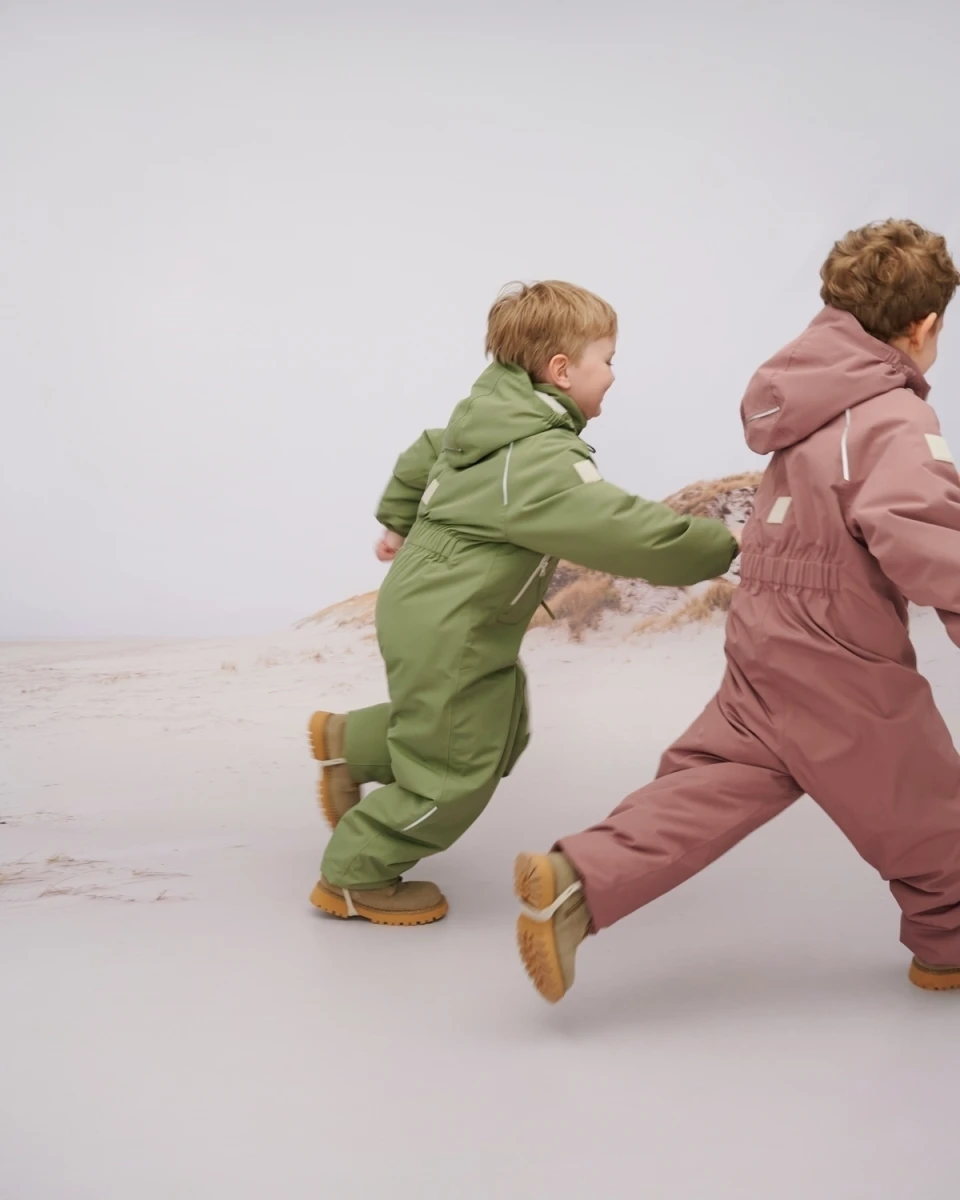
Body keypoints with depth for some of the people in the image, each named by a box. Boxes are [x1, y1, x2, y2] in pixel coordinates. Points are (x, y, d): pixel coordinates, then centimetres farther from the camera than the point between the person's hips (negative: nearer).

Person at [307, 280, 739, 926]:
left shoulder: (493, 417, 5)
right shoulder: (543, 461, -26)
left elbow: (421, 458, 21)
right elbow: (628, 531, -29)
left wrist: (400, 522, 36)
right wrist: (723, 545, -18)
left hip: (426, 604, 10)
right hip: (447, 634, -10)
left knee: (501, 733, 21)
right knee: (452, 773, 4)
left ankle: (351, 740, 32)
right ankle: (355, 878, 22)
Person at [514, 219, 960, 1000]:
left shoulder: (812, 396, 6)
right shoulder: (897, 420, -20)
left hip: (769, 643, 7)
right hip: (842, 665, -7)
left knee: (709, 785, 6)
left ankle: (575, 882, -9)